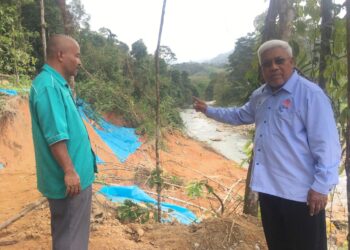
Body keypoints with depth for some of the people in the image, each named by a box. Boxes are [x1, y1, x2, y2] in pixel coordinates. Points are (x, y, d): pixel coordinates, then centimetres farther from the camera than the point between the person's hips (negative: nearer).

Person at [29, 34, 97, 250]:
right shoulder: (48, 86, -19)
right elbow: (55, 135, -25)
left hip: (74, 174, 10)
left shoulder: (57, 84, 12)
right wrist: (69, 171, -24)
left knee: (68, 231, 22)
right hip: (70, 177, -10)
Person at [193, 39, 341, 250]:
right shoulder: (259, 96, 10)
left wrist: (321, 186, -19)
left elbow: (327, 144, -17)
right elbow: (239, 115, 28)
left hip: (301, 192, -7)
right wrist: (207, 110, 28)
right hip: (268, 188, 8)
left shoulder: (310, 94, -14)